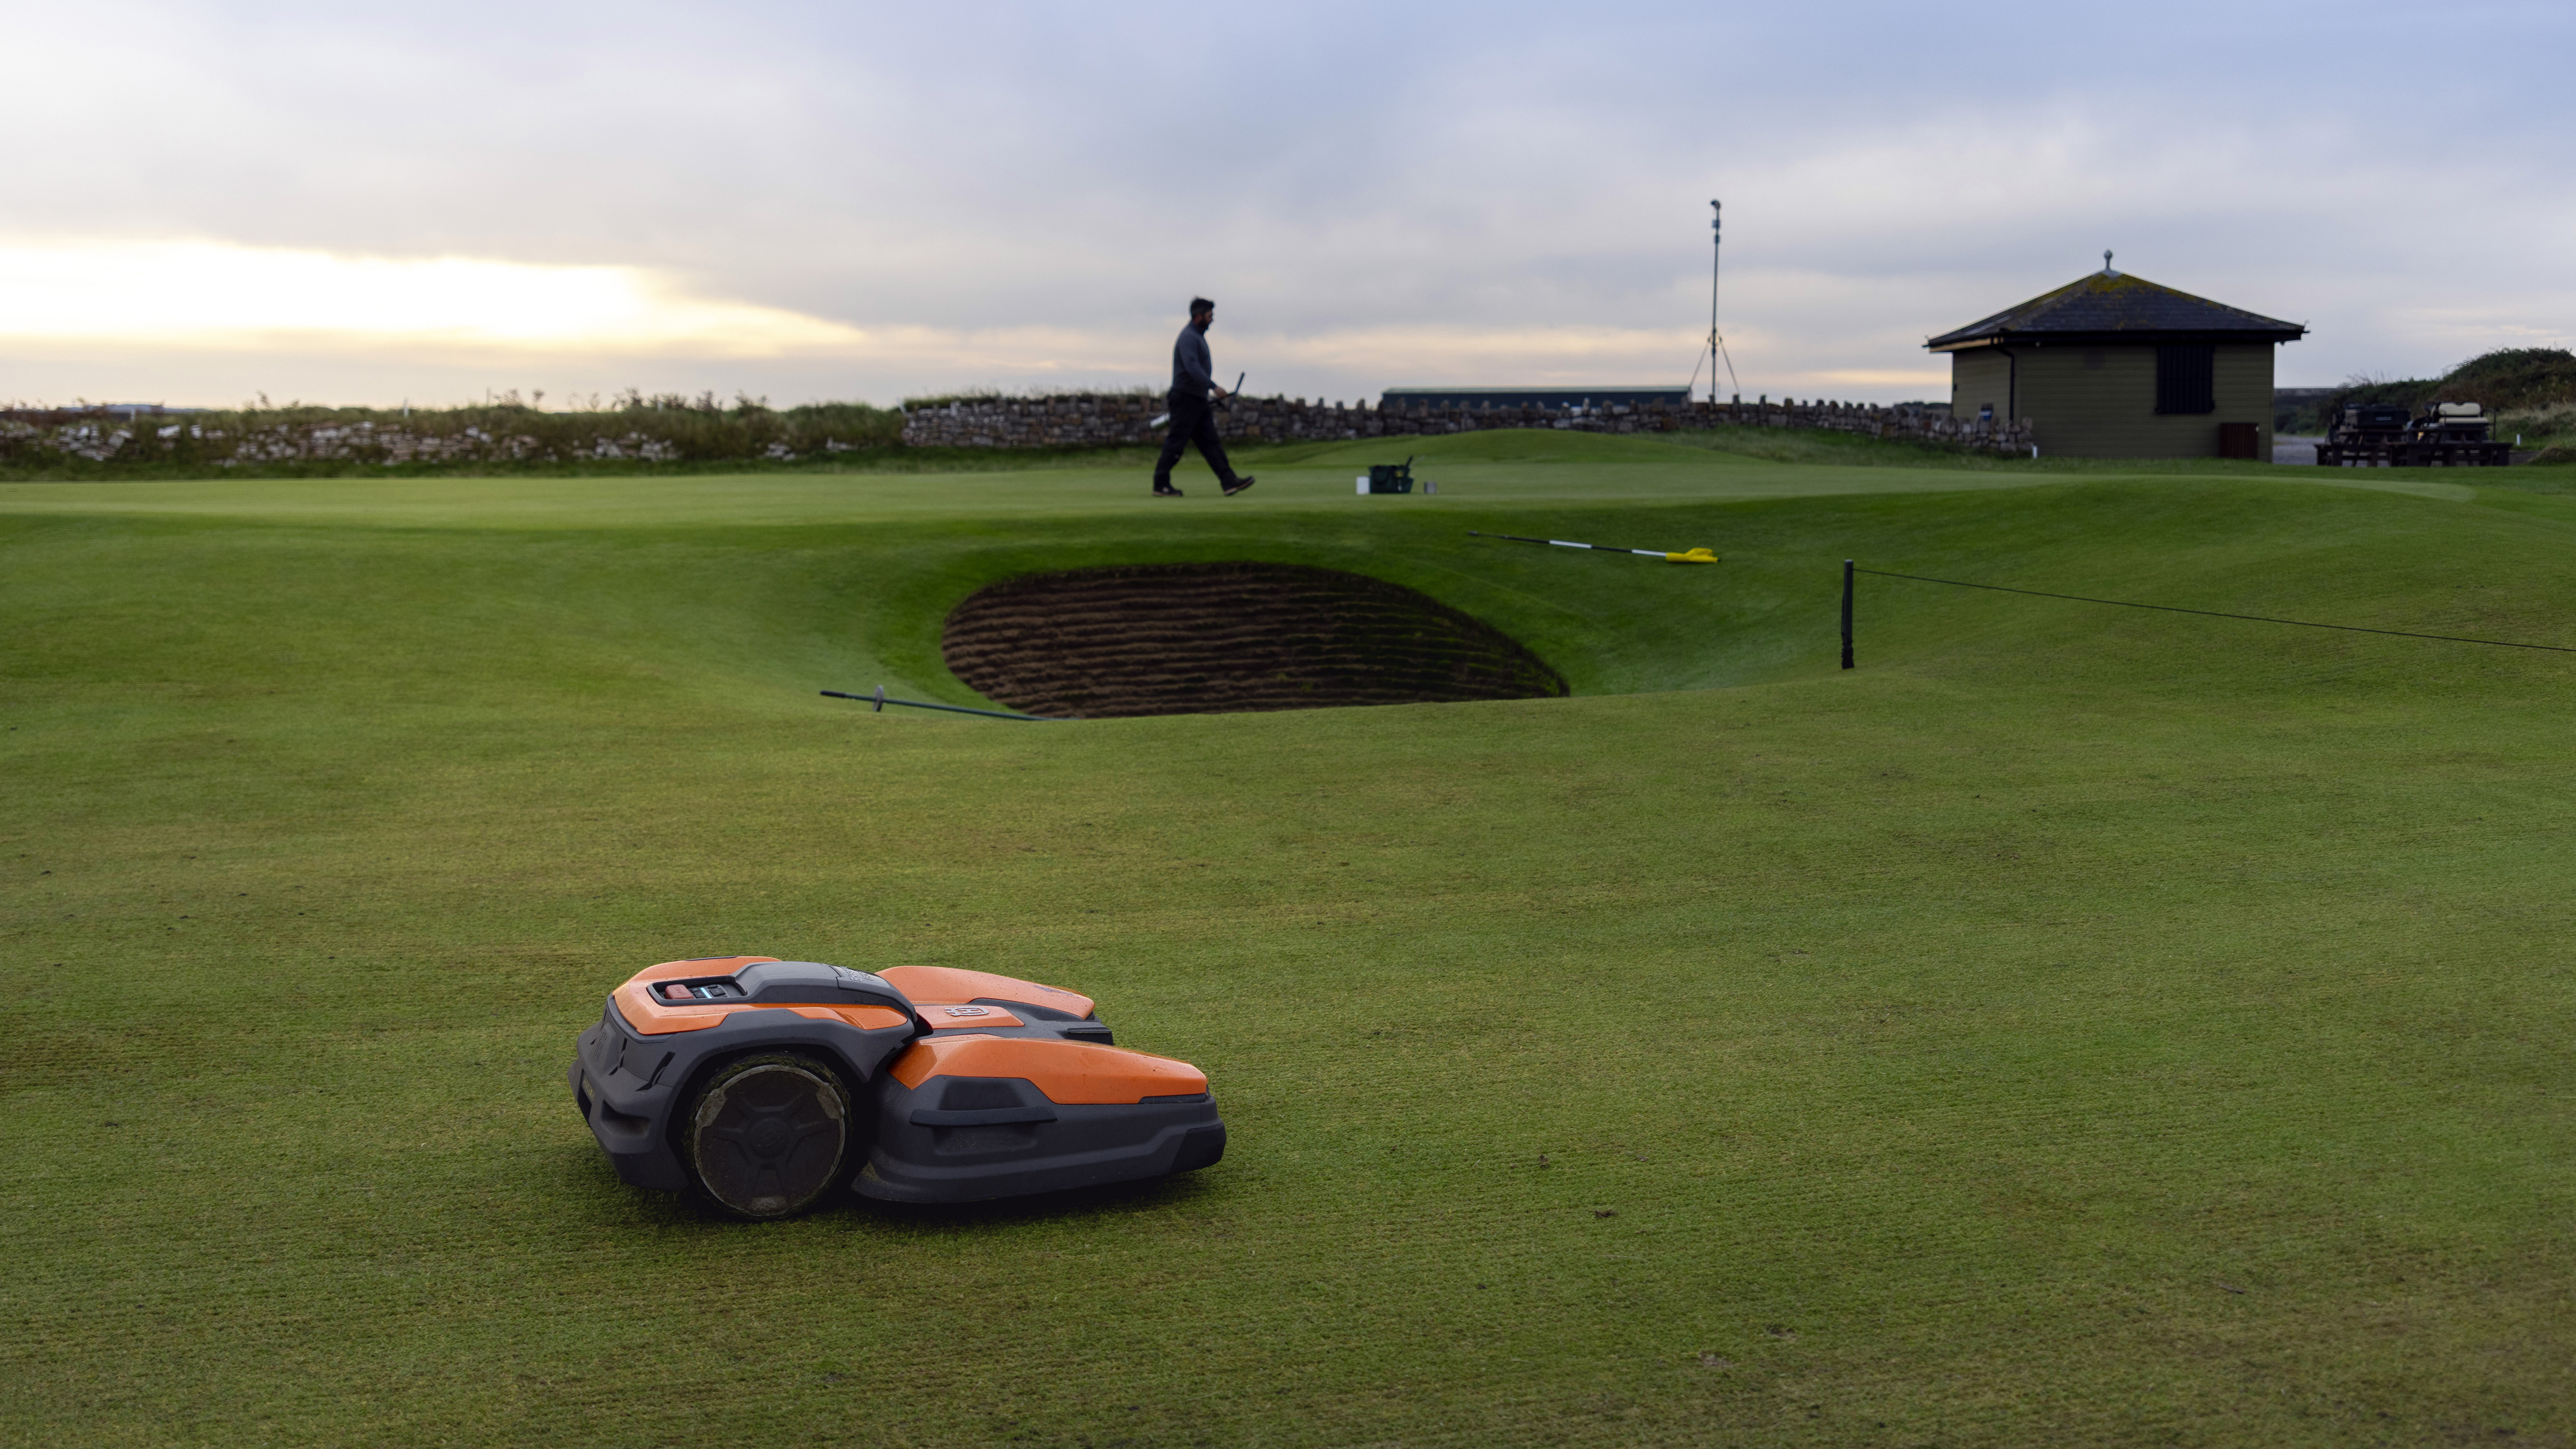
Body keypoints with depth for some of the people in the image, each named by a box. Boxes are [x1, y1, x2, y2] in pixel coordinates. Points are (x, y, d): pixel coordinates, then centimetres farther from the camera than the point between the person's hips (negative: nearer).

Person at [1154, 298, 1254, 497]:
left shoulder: (1198, 336, 18)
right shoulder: (1188, 337, -13)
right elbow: (1192, 367, -26)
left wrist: (1209, 395, 23)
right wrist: (1214, 387, -31)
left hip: (1199, 400, 10)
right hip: (1186, 398, -10)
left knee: (1210, 442, 4)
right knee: (1176, 443, -5)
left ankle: (1230, 482, -1)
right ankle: (1161, 485, 1)